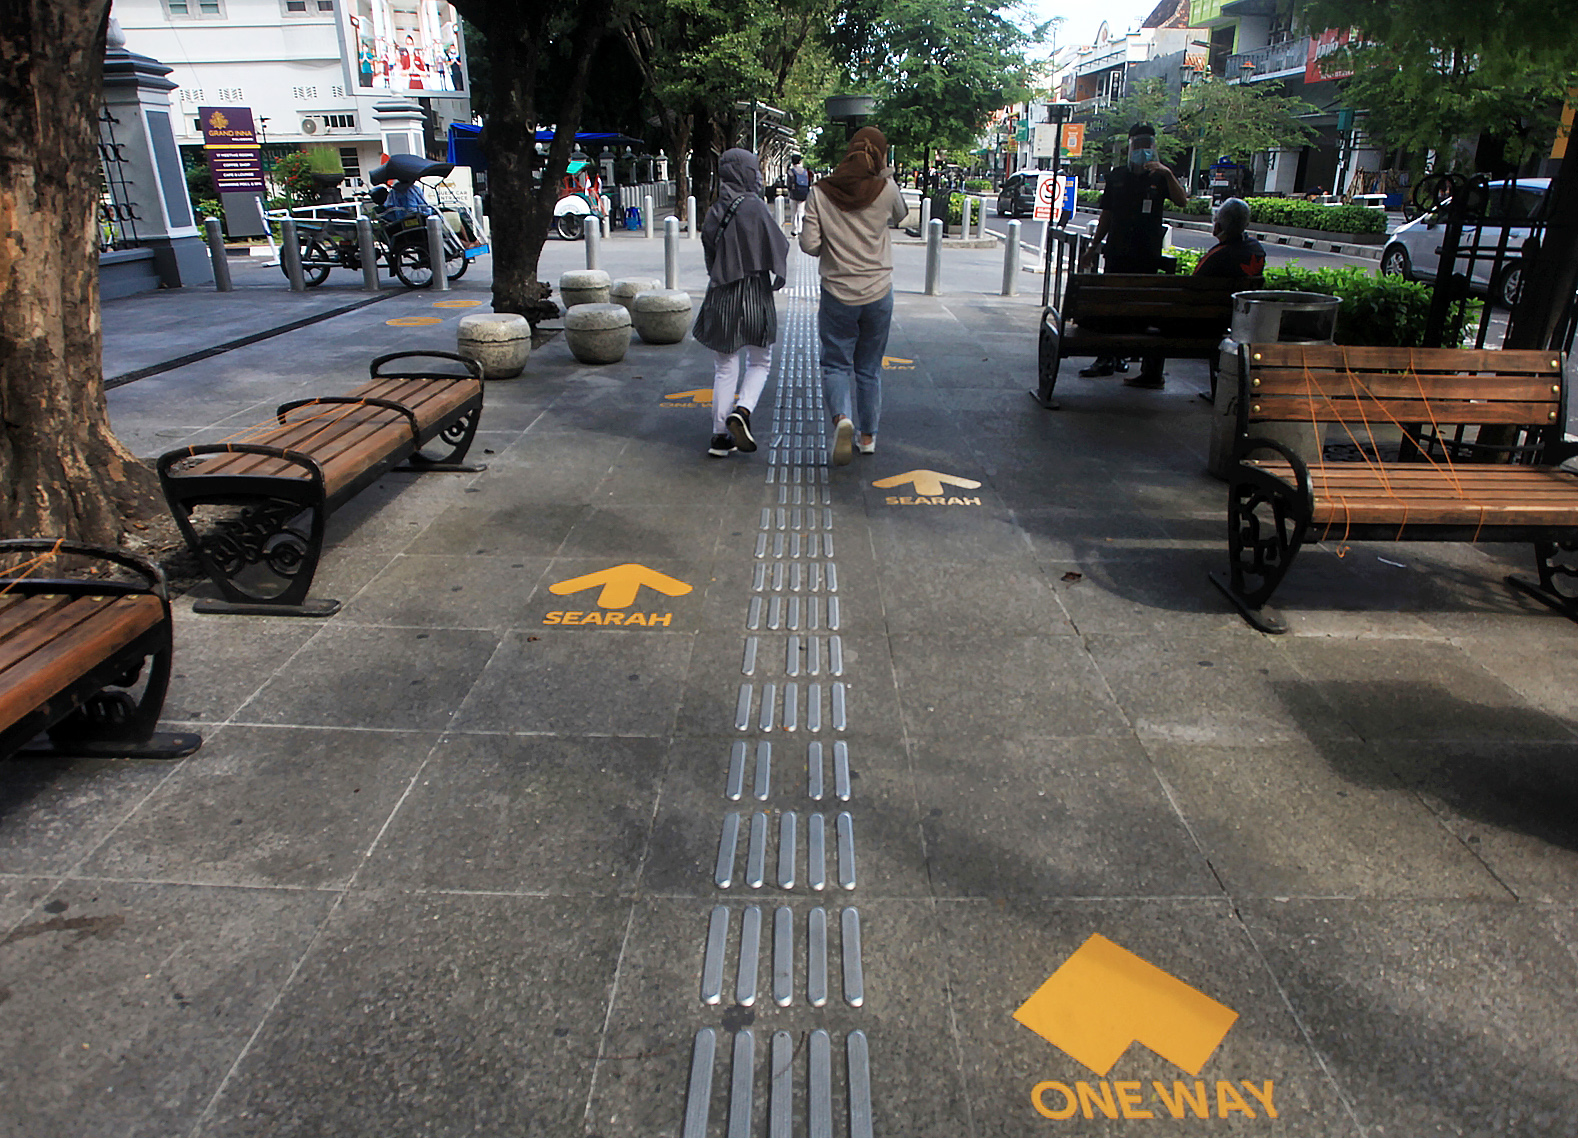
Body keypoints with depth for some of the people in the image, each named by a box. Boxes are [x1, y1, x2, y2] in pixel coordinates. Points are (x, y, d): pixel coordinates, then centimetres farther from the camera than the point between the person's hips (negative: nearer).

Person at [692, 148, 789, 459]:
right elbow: (778, 248, -9)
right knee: (759, 362, 14)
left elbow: (709, 255, 9)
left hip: (721, 297, 4)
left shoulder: (714, 213, 3)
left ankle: (720, 436, 11)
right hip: (754, 296, -4)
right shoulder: (755, 207, -12)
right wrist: (777, 276, 8)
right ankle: (742, 412, -10)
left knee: (725, 368, 10)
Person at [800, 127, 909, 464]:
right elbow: (900, 215, 15)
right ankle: (868, 436, 22)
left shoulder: (821, 192, -7)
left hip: (837, 294, -1)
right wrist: (885, 174, 18)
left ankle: (842, 417, -19)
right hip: (878, 294, 1)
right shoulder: (886, 190, -6)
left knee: (835, 364, 9)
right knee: (869, 368, 15)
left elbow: (809, 244, -8)